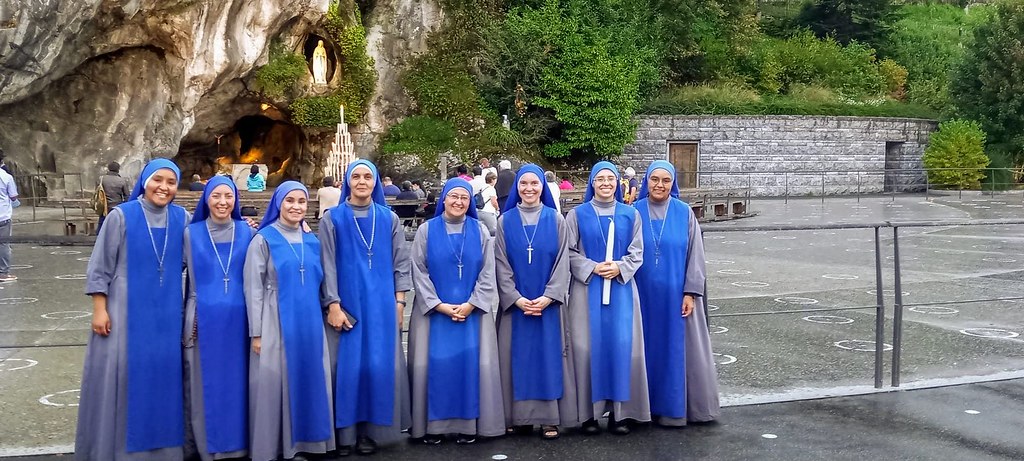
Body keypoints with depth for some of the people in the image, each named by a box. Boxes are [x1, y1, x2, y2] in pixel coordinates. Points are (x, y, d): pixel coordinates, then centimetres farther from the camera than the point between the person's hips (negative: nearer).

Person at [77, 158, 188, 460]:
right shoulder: (121, 216, -7)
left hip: (166, 313, 3)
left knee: (162, 374, 8)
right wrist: (99, 310, -9)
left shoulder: (182, 218, 2)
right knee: (121, 373, 1)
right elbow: (99, 268, -5)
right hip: (126, 310, -3)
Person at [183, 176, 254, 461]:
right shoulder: (192, 233, 4)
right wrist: (189, 319, 0)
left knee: (236, 380, 6)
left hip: (237, 317, 1)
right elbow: (186, 275, 6)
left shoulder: (247, 233, 5)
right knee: (206, 382, 4)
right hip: (204, 317, -1)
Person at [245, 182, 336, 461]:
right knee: (272, 385, 0)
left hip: (309, 324, 5)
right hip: (276, 324, -5)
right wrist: (257, 333, -10)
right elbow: (253, 289, -6)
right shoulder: (263, 240, -3)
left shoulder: (312, 242, 11)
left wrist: (316, 318, 11)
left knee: (307, 382, 8)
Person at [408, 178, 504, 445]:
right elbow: (419, 273, -2)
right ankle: (434, 424, 7)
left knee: (470, 363, -2)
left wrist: (470, 305, -10)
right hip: (434, 310, -1)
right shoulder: (426, 230, 2)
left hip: (472, 310, 1)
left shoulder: (480, 231, 5)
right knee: (435, 364, -2)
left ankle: (468, 424, 7)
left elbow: (487, 274, 2)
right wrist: (440, 305, -11)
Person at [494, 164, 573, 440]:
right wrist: (517, 298, -12)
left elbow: (562, 262, -1)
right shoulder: (505, 221, 3)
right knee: (519, 357, 3)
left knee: (548, 355, 2)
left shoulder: (556, 220, 2)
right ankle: (521, 415, 11)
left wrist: (547, 297, -12)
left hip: (547, 303, 0)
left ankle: (550, 417, 7)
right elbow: (501, 265, 0)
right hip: (515, 302, 1)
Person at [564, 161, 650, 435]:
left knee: (621, 346, -2)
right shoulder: (577, 215, 3)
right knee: (589, 346, -2)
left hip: (621, 287, 1)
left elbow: (637, 252, 6)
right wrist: (592, 267, -14)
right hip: (588, 288, -1)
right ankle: (589, 412, 7)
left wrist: (619, 268, -11)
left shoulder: (630, 214, 8)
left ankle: (619, 411, 8)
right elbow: (569, 252, 0)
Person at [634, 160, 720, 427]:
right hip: (645, 294, 1)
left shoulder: (685, 213, 0)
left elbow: (695, 254, -1)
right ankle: (652, 404, 17)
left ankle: (675, 406, 15)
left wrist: (691, 292, -7)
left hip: (676, 294, 0)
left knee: (679, 348, 4)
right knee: (650, 347, 7)